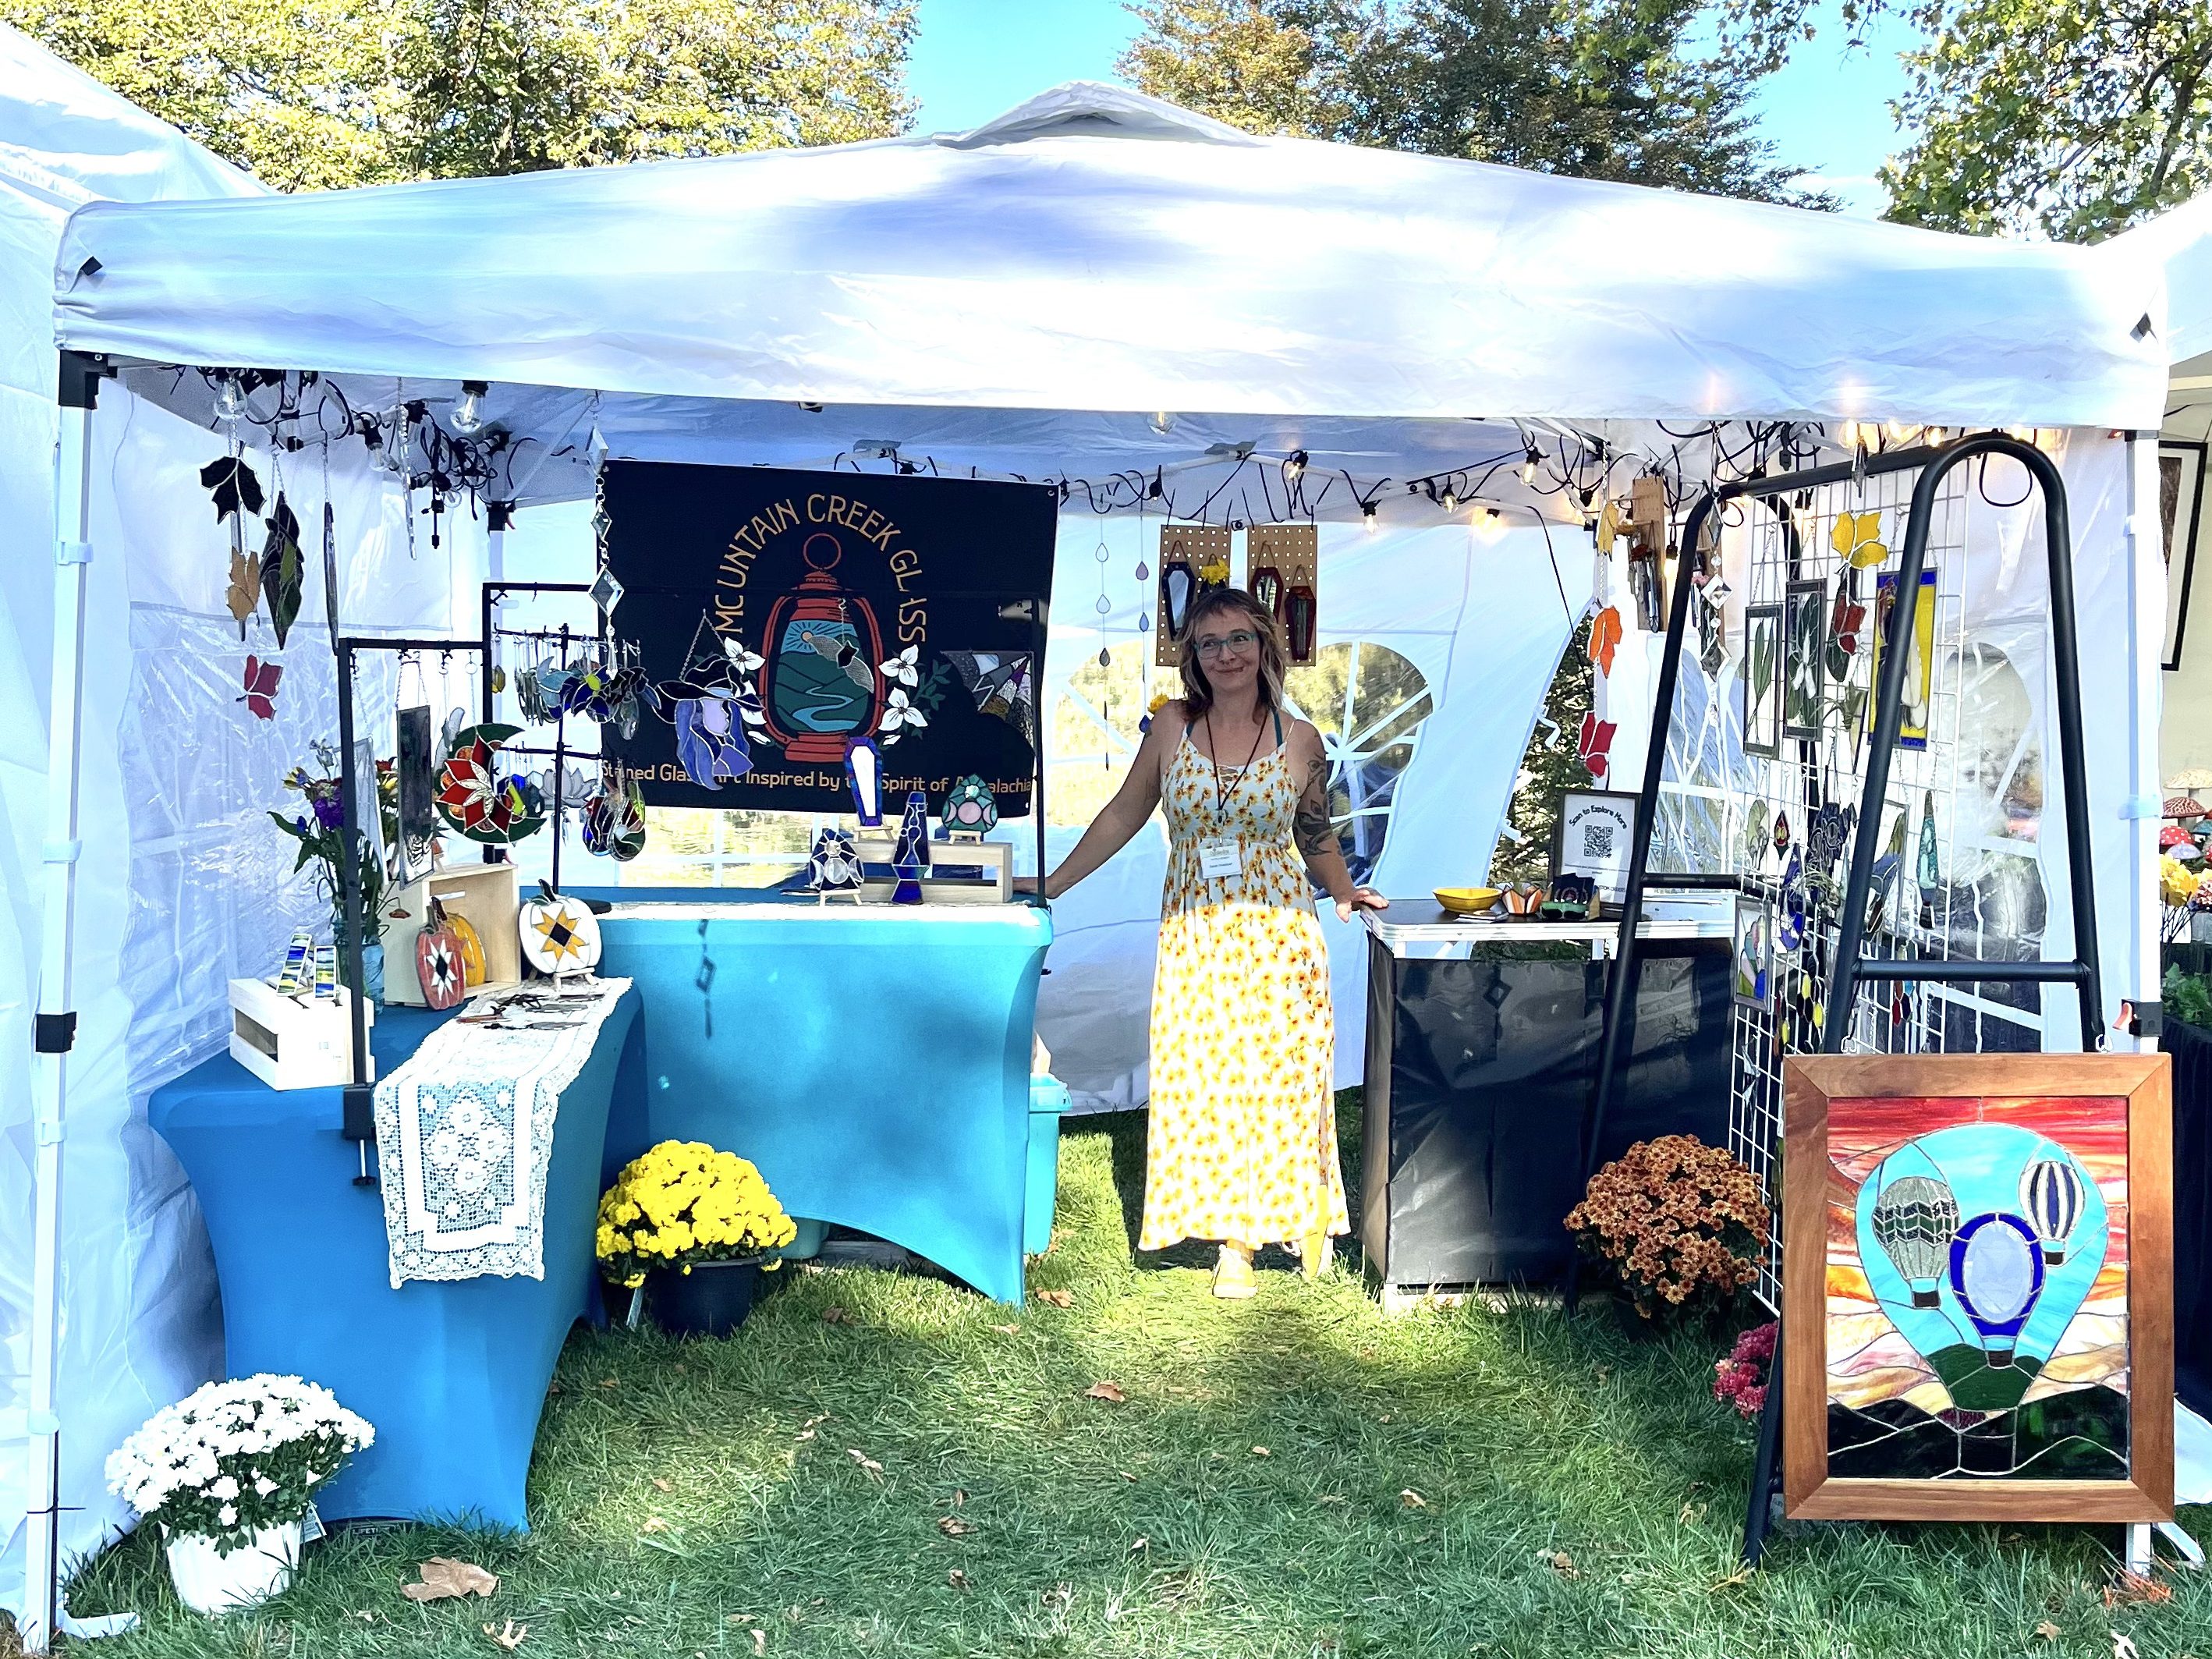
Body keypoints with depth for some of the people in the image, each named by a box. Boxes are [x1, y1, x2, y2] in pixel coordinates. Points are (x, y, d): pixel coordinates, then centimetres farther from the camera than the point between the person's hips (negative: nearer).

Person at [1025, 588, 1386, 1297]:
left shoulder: (1299, 739, 1)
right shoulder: (1172, 726, 2)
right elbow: (1123, 815, 9)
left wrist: (1344, 893, 3)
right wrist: (1049, 885, 9)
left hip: (1278, 933, -1)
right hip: (1194, 936, 1)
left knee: (1280, 1074, 2)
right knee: (1203, 1079, 1)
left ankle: (1304, 1213, 23)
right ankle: (1233, 1239, 10)